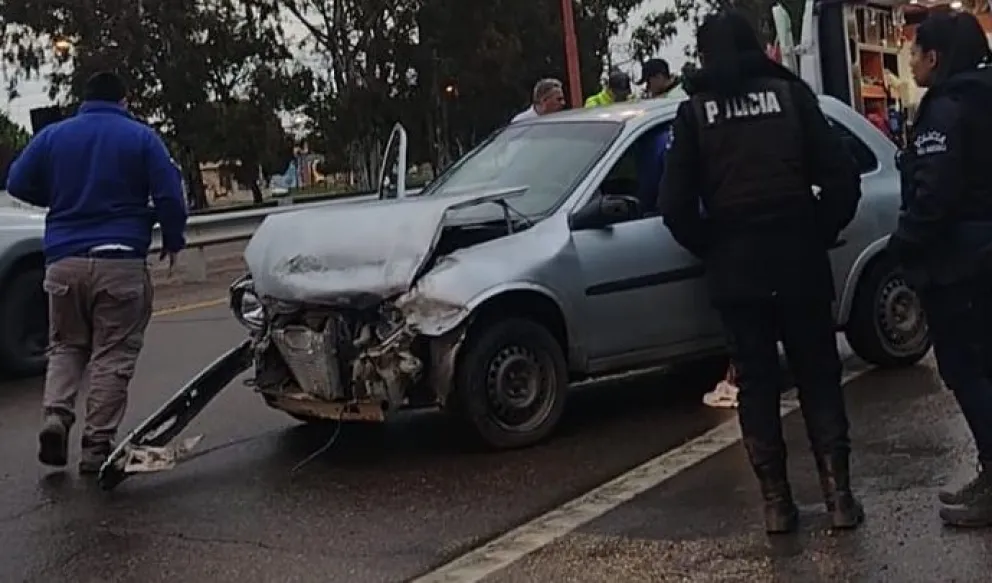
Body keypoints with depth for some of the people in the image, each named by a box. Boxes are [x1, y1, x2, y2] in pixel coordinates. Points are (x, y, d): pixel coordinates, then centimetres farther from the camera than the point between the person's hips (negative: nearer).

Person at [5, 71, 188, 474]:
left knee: (66, 346, 18)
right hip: (120, 261, -3)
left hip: (63, 261, 3)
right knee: (113, 354, 2)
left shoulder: (52, 135, 8)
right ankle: (96, 445, -1)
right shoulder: (141, 137, 1)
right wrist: (173, 240, 10)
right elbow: (169, 195, -5)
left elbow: (17, 183, 10)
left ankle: (56, 417, -4)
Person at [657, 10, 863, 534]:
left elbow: (675, 202, -5)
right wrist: (820, 234, 10)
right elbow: (842, 178, -3)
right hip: (799, 259, 0)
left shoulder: (695, 110, 1)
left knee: (757, 383, 9)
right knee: (818, 377, 10)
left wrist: (710, 248, 10)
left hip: (736, 268, 0)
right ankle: (838, 492, 6)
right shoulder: (791, 93, 2)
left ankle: (776, 501, 10)